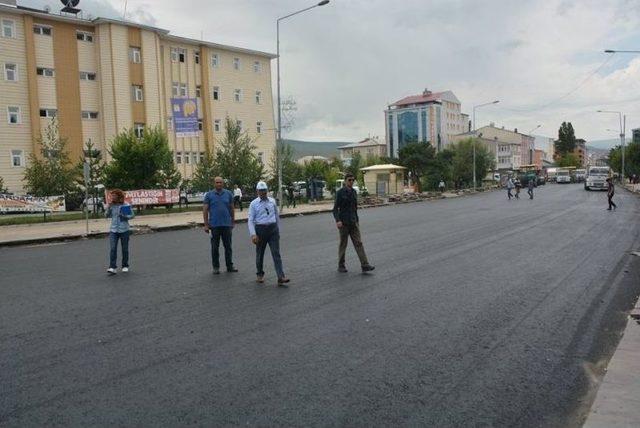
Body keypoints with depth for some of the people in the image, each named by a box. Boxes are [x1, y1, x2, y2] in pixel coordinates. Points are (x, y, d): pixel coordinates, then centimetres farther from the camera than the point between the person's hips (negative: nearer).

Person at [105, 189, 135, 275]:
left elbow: (132, 215, 0)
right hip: (113, 230, 2)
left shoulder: (126, 205, -4)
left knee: (125, 249, 8)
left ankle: (125, 266, 23)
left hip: (124, 230, -1)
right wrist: (108, 207, -9)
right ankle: (112, 268, -9)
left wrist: (125, 216, -17)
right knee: (113, 249, -8)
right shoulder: (111, 206, 3)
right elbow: (107, 215, 3)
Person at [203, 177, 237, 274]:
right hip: (214, 225, -1)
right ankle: (216, 267, 15)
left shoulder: (228, 194, 5)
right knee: (215, 247, 5)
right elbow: (205, 210, 0)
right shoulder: (209, 195, 0)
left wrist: (233, 222, 10)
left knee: (228, 246, 6)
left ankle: (229, 266, 14)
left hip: (226, 224, 1)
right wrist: (206, 225, -5)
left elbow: (232, 209, 11)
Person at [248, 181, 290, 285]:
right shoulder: (253, 204, 0)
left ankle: (281, 278, -13)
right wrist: (253, 234, -15)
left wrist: (278, 230, 16)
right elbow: (251, 220, -5)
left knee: (276, 253, -7)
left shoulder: (272, 201, 7)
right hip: (260, 229, -1)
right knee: (260, 253, 11)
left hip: (273, 229, 1)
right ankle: (260, 275, 31)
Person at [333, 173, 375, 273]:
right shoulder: (340, 192, -8)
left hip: (353, 222, 5)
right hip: (343, 223, -5)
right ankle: (341, 265, 18)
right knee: (343, 244, 4)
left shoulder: (354, 192, 10)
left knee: (358, 243, -2)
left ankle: (365, 265, -5)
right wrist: (337, 220, -25)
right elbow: (335, 208, -12)